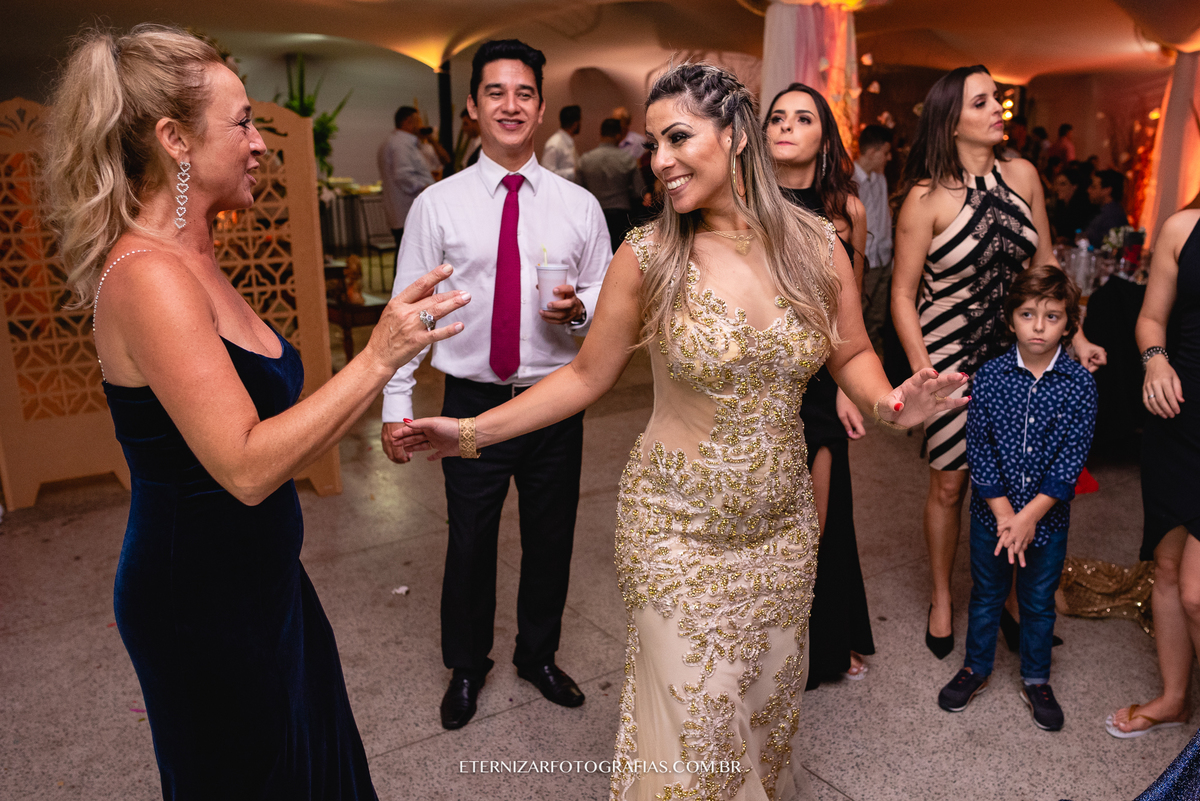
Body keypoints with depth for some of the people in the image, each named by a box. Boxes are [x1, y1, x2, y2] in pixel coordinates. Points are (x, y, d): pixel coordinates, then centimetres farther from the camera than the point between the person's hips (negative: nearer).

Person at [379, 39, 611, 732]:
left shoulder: (579, 205, 2)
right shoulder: (437, 204, -2)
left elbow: (608, 298, 7)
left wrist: (578, 309, -16)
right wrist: (396, 402, -5)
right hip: (473, 401, -1)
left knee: (551, 539, 15)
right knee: (470, 542, 11)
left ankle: (539, 655, 41)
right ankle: (466, 667, 37)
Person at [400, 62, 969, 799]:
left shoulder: (815, 246, -5)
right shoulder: (647, 257, -12)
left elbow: (852, 354, 7)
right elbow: (587, 376, -5)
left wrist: (890, 401, -15)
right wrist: (473, 432, -12)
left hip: (783, 524, 3)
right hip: (678, 531, -3)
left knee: (770, 700, 23)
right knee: (692, 717, 9)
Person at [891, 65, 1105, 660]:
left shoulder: (1022, 176, 2)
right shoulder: (927, 197, -12)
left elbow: (1044, 266, 10)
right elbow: (902, 294, -10)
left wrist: (1075, 337, 5)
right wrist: (923, 375, -16)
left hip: (1015, 349, 4)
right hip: (950, 356, -4)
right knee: (949, 483, 7)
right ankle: (941, 599, 27)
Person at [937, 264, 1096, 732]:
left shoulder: (1079, 383, -10)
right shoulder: (989, 377, -9)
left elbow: (1071, 459, -13)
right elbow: (979, 451, -10)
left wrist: (1029, 516, -17)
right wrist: (1003, 514, -14)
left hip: (1048, 517, 0)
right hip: (991, 514, 0)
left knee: (1039, 604, 16)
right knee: (986, 596, 17)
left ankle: (1036, 681, 36)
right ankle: (976, 668, 36)